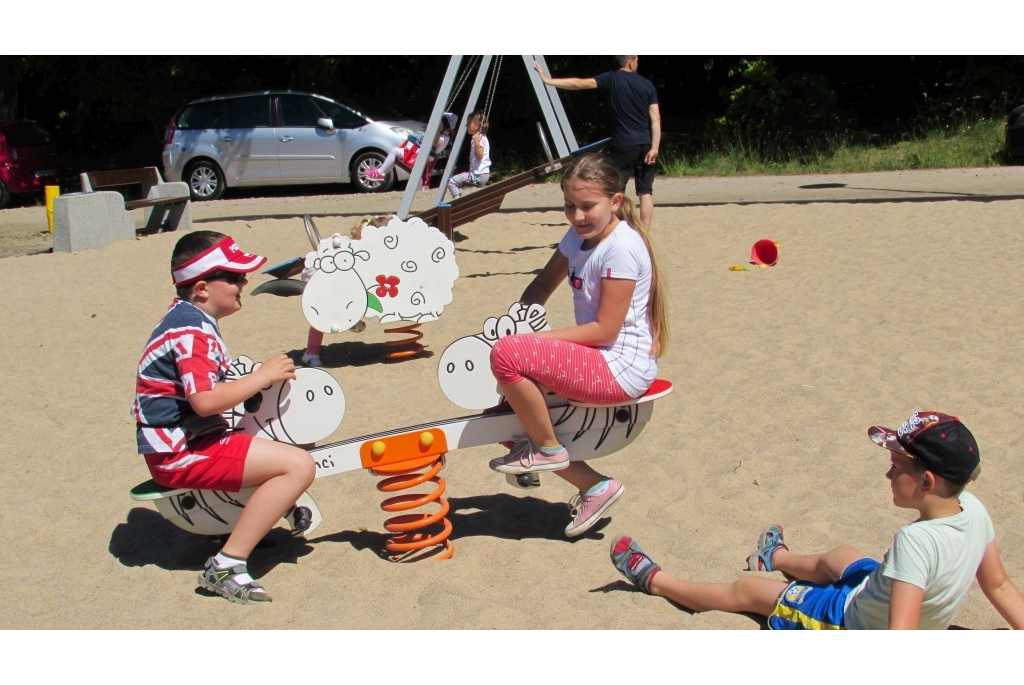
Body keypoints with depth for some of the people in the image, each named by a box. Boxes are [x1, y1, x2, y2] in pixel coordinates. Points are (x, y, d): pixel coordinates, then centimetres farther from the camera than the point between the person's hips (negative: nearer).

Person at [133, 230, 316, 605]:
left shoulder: (189, 319, 13)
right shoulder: (191, 331, -18)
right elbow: (205, 401, -28)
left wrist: (262, 376, 11)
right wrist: (264, 376, -18)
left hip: (186, 443, 10)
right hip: (181, 453, -10)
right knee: (299, 465, -21)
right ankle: (227, 564, -21)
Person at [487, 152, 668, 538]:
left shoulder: (621, 248, -18)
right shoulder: (578, 237, 9)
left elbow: (605, 330, -20)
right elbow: (543, 285, 19)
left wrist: (534, 338, -18)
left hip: (622, 367, -10)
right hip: (594, 358, 10)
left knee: (508, 355, -22)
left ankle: (546, 448, 0)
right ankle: (594, 488, 11)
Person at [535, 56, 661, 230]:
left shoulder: (610, 79, -2)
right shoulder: (647, 85, 5)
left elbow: (580, 84, -12)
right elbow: (656, 118, -2)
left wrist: (547, 80, -10)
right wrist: (654, 148, -4)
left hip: (623, 145, -3)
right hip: (645, 145, 3)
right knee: (645, 192, 5)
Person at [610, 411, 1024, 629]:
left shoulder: (916, 541, -39)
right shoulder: (973, 510, -15)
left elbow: (899, 639, -44)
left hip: (854, 625, -8)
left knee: (747, 590, 10)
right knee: (839, 556, 37)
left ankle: (654, 580, 33)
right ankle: (775, 558, 71)